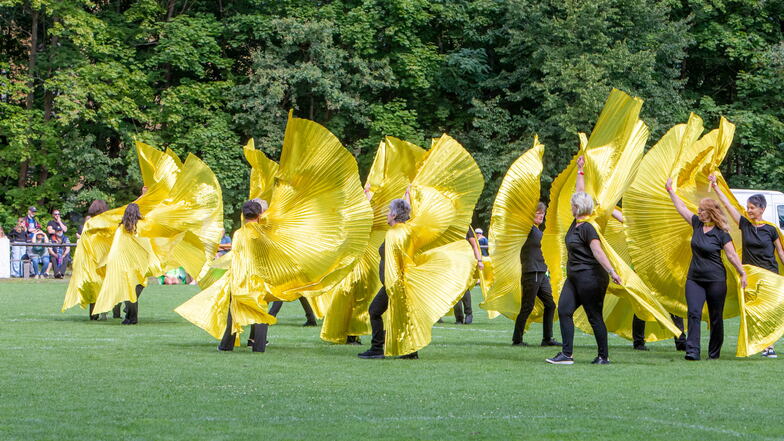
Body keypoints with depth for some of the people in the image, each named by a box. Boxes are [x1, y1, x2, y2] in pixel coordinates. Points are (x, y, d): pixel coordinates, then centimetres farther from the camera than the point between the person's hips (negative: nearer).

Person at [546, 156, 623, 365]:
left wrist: (612, 272, -31)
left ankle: (604, 356, 6)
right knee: (564, 310, -1)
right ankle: (566, 354, -2)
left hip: (590, 277, -9)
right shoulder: (576, 223, 10)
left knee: (594, 316, -2)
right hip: (574, 277, 9)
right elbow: (580, 192, 21)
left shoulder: (587, 228, -15)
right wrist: (580, 171, 30)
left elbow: (598, 251, -24)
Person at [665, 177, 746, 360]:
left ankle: (714, 353, 16)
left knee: (716, 318, 5)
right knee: (693, 313, -12)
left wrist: (742, 273, -14)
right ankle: (692, 350, -19)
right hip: (694, 279, 4)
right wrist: (670, 190, 17)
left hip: (715, 280, -4)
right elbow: (681, 207, 14)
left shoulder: (721, 234, -8)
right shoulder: (697, 224, 6)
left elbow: (732, 255, -8)